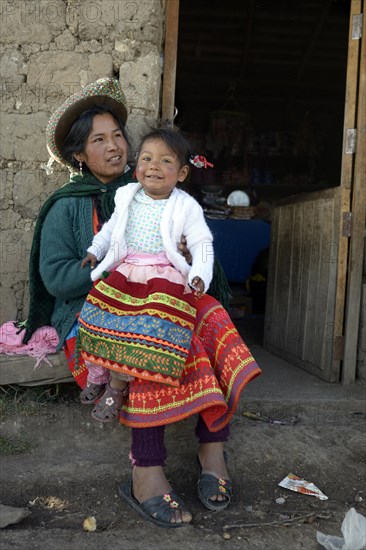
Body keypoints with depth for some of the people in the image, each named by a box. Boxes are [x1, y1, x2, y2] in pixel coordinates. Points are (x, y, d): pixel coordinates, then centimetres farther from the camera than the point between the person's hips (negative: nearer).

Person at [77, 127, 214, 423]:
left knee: (155, 321, -25)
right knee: (100, 309, -16)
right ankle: (97, 374, 1)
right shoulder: (127, 196, 10)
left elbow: (202, 244, -1)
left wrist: (199, 276, -16)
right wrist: (95, 250, 17)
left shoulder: (186, 207, -1)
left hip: (164, 274, -3)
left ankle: (118, 383, -11)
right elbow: (112, 227, 26)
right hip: (125, 269, 4)